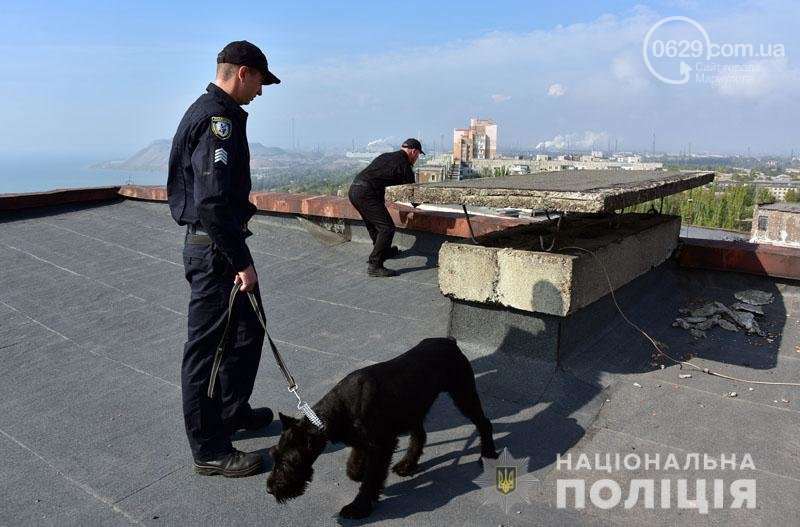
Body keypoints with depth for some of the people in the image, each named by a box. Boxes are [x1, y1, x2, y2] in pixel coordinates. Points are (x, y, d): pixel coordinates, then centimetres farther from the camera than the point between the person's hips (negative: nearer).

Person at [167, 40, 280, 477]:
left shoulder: (207, 112, 16)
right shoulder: (218, 119, -17)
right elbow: (212, 202, -26)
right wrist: (241, 261, -21)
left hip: (217, 245, 11)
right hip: (215, 250, -11)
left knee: (247, 331, 21)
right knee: (207, 347, 0)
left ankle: (233, 412, 38)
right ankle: (209, 450, 14)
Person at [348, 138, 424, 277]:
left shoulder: (386, 156, 21)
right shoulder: (404, 165, -2)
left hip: (353, 189, 9)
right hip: (366, 194, -9)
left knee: (373, 224, 27)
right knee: (387, 228, -7)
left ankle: (385, 251, 49)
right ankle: (374, 265, -10)